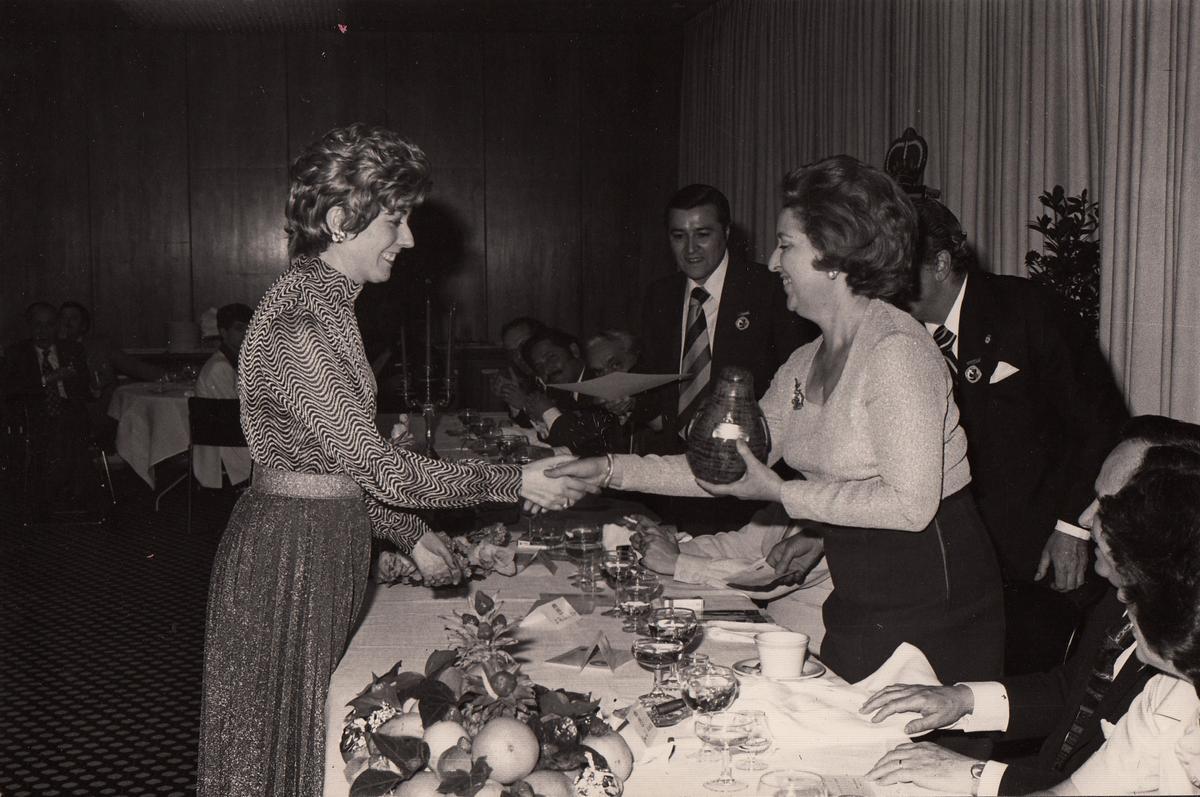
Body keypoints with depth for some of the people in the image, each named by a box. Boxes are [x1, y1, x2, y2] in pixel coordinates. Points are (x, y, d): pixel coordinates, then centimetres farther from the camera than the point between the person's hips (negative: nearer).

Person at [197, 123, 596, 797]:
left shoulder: (328, 304, 8)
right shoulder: (296, 325, -23)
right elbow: (376, 464, -23)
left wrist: (409, 534, 10)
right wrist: (514, 482, -18)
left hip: (329, 545, 9)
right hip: (290, 556, -9)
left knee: (315, 733, 19)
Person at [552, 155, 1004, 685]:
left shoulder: (896, 350, -19)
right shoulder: (805, 364, 8)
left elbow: (911, 502, -25)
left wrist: (783, 493, -21)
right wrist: (611, 470, 4)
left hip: (930, 608, -8)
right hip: (860, 603, 8)